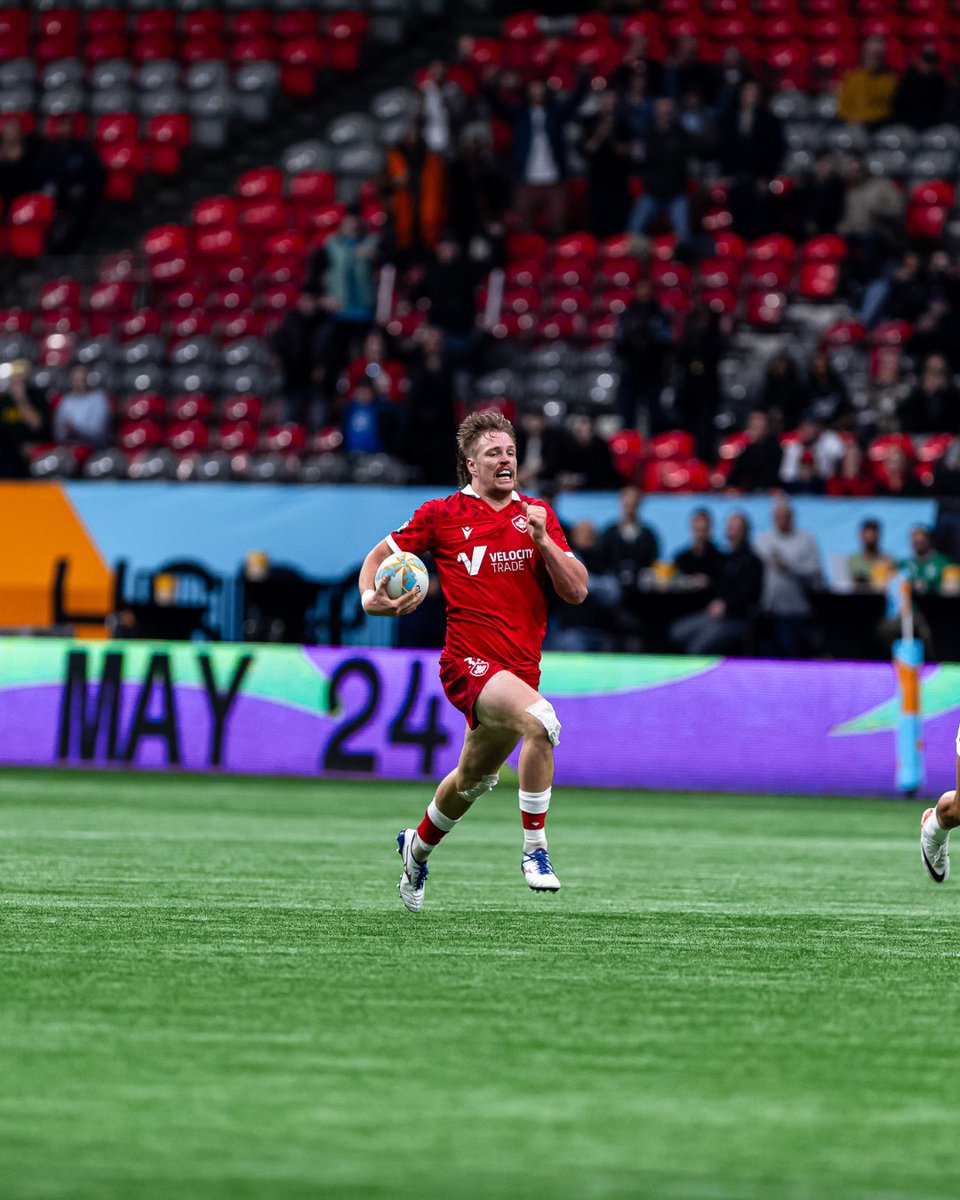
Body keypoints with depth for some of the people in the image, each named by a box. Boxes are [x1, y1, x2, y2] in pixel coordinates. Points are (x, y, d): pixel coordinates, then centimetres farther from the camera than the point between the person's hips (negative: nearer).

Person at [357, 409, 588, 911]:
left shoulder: (536, 514, 9)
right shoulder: (442, 514, 0)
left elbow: (576, 591, 3)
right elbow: (380, 555, 12)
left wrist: (542, 539, -11)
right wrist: (371, 599, -8)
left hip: (520, 668, 5)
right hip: (469, 660, -5)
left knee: (474, 780, 21)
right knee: (541, 720, -32)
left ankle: (418, 846, 51)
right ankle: (534, 849, -23)